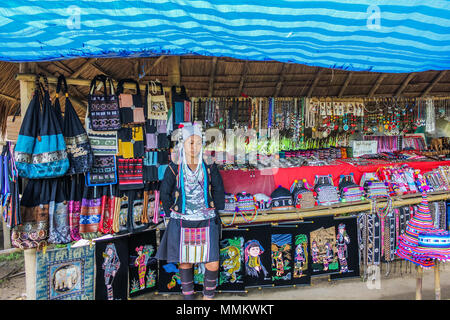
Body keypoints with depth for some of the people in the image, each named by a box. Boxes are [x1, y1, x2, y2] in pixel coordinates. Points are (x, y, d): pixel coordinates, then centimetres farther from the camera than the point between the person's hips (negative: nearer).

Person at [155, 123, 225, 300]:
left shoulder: (209, 168, 2)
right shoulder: (174, 169, -1)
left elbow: (219, 191, 9)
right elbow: (165, 194, 7)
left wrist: (215, 213, 6)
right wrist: (173, 214, 4)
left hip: (206, 224, 1)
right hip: (182, 224, 0)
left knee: (213, 264, 0)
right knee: (185, 262, 11)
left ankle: (208, 296, 24)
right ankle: (188, 295, 31)